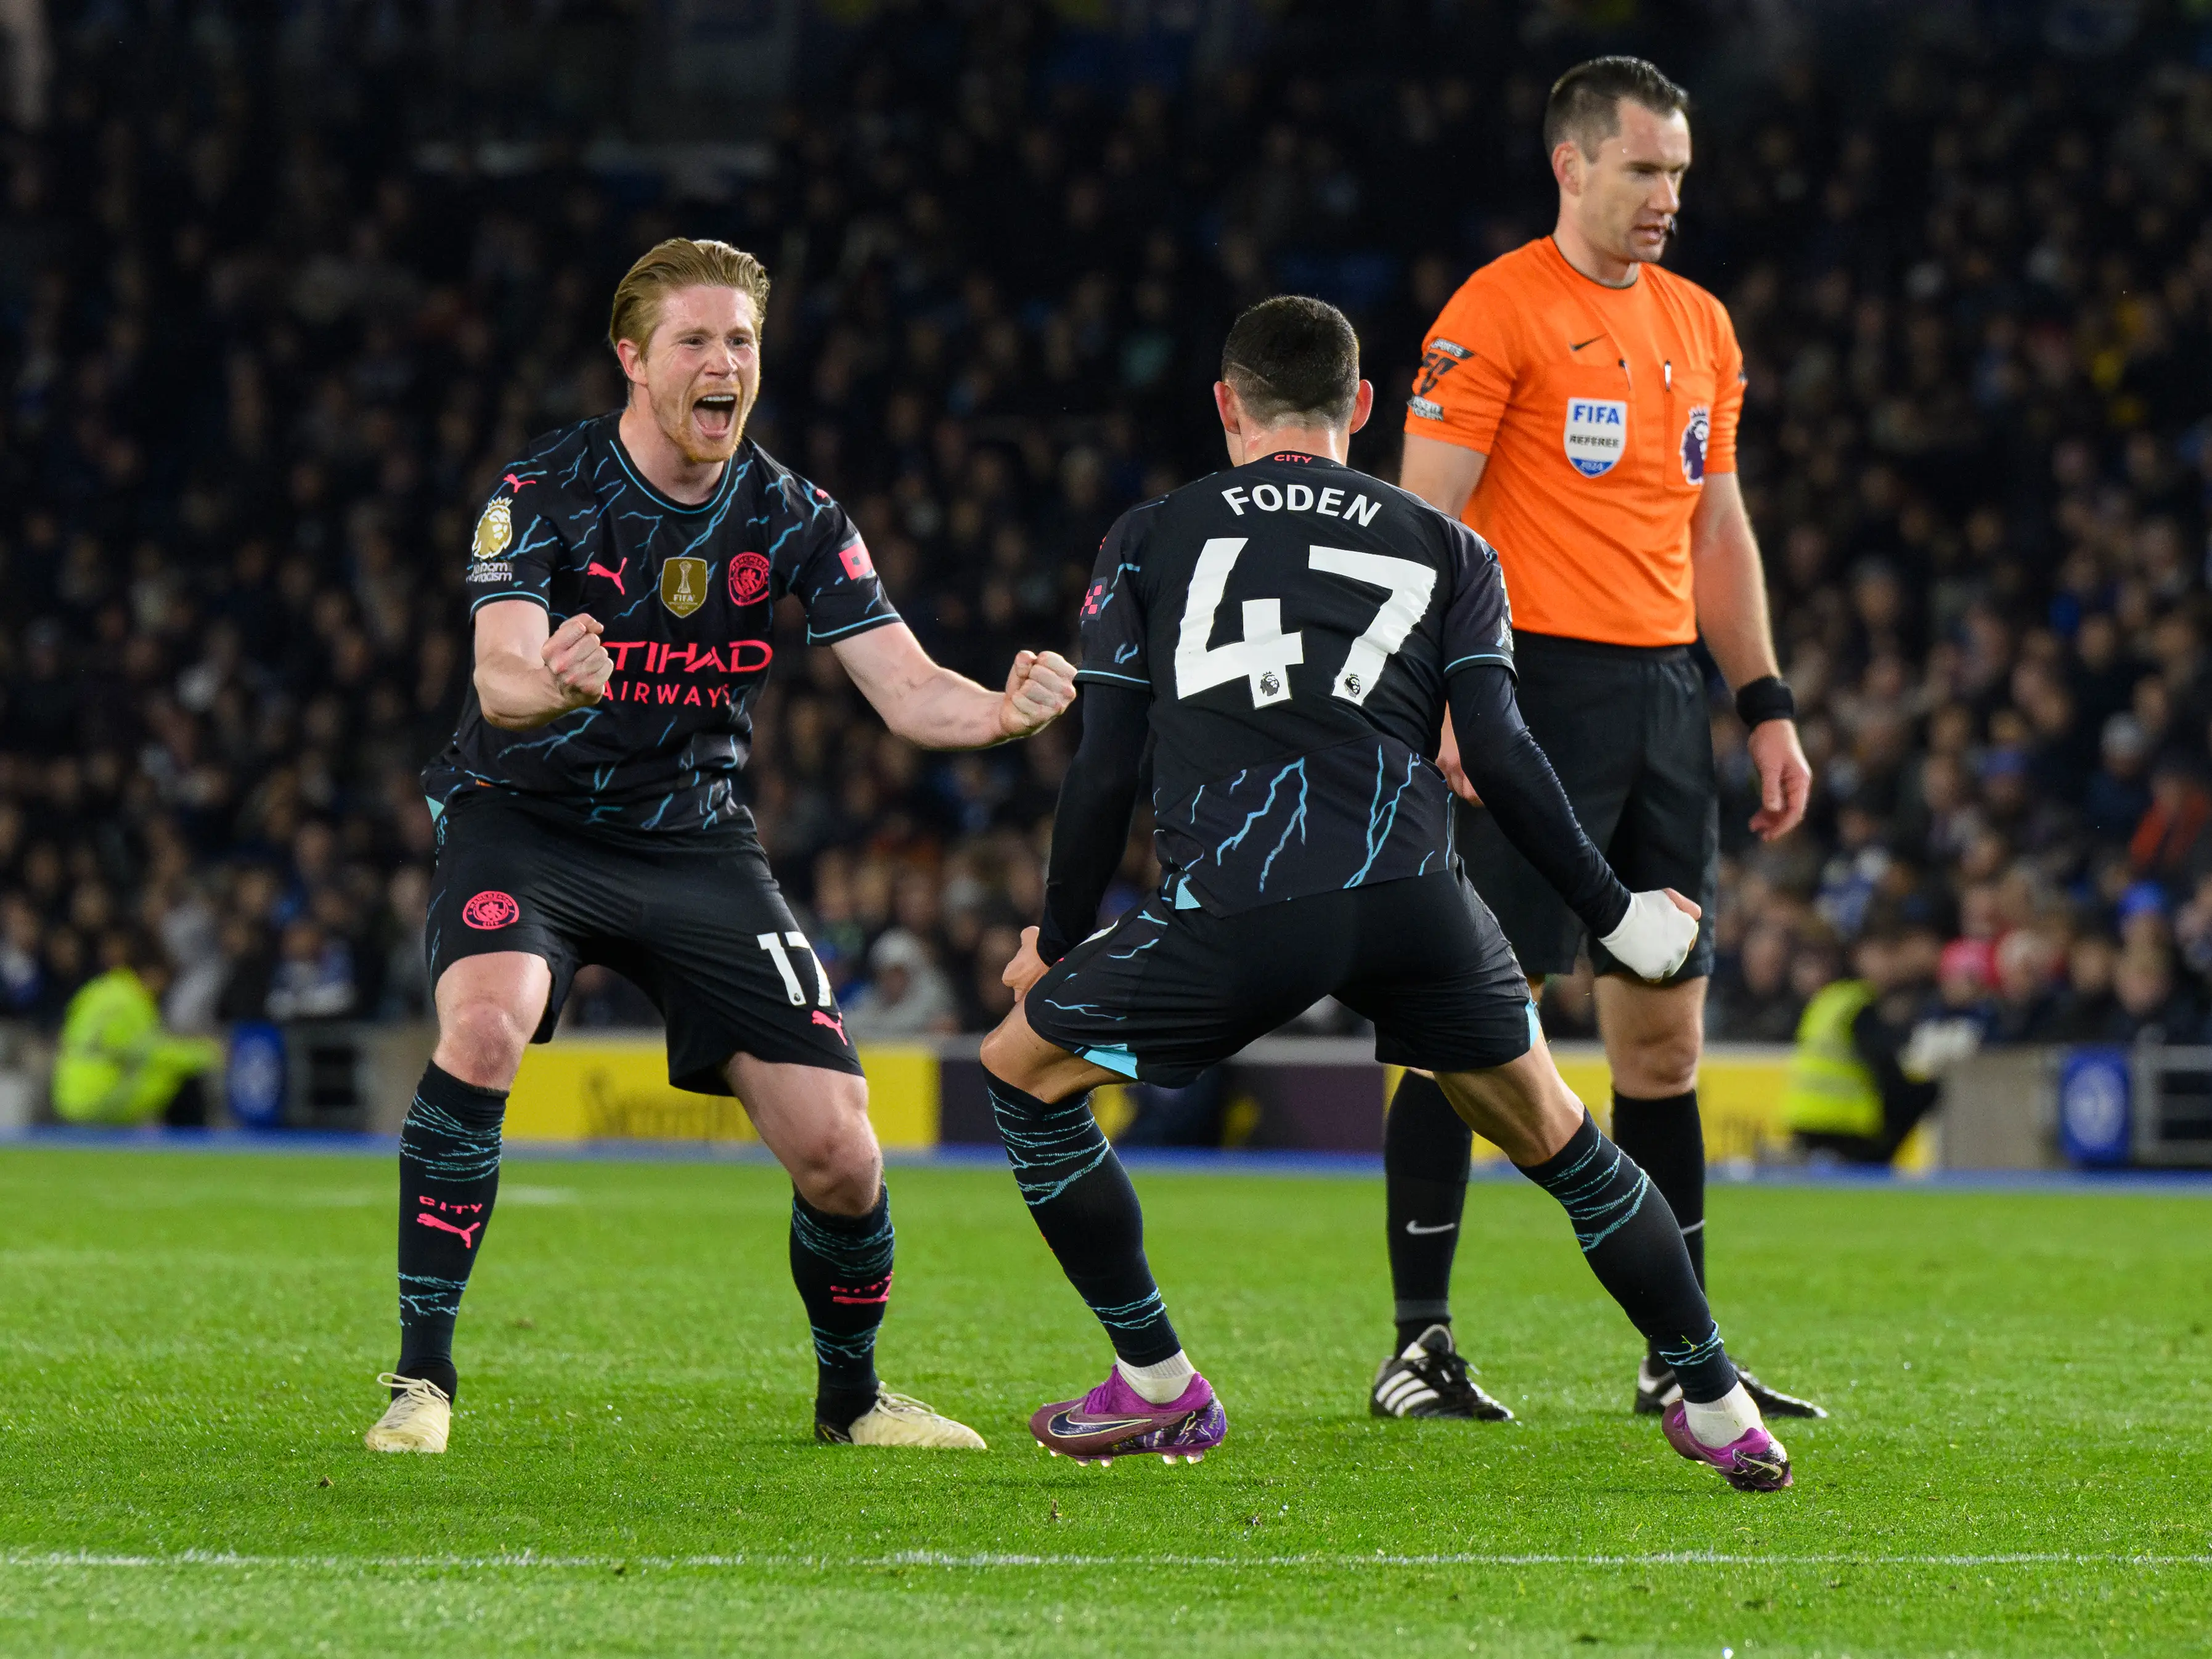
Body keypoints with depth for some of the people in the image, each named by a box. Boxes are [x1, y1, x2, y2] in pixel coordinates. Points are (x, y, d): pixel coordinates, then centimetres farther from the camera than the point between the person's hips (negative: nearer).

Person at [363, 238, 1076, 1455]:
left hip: (694, 841, 3)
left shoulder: (792, 518, -4)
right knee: (484, 1024, -35)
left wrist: (1002, 712, -31)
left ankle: (852, 1394, 22)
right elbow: (500, 677, -28)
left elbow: (907, 690, -9)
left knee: (837, 1150, -7)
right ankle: (420, 1378, -24)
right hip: (525, 815, -3)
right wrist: (547, 687, -53)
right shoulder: (544, 490, -15)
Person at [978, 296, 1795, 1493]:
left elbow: (1106, 766, 14)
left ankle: (1158, 1388, 19)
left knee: (1021, 1072, 20)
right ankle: (1718, 1406, 20)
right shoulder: (1446, 549, 21)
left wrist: (1059, 940, 26)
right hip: (1412, 897, 2)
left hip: (1235, 907, -2)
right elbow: (1499, 753, 10)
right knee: (1558, 1142, 21)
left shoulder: (1149, 539, 20)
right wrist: (1613, 914, 18)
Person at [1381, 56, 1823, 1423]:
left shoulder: (1699, 324, 16)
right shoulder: (1498, 312, -6)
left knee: (1665, 1035, 7)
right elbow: (1426, 521, -10)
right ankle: (1420, 1346, -2)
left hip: (1667, 688, 7)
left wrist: (1767, 707, 15)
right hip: (1540, 682, -7)